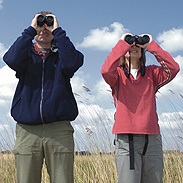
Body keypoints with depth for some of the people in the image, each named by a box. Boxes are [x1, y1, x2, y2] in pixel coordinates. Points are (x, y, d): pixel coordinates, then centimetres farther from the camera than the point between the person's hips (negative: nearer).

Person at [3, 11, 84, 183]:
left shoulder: (62, 54, 15)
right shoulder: (26, 53, 16)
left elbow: (70, 64, -10)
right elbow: (12, 60, -9)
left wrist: (58, 31, -2)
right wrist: (30, 30, -2)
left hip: (59, 129, 0)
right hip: (27, 130, 1)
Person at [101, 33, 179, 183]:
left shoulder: (151, 73, 15)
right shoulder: (118, 73, 10)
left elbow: (173, 68, -2)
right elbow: (106, 70, -14)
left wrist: (151, 45, 2)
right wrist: (123, 43, -5)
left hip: (152, 138, 3)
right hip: (126, 139, -3)